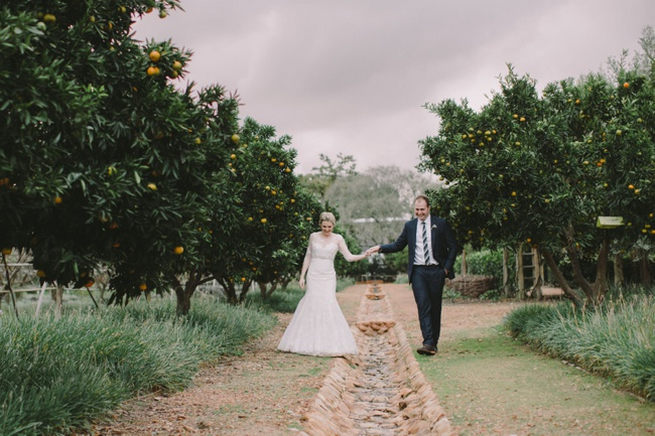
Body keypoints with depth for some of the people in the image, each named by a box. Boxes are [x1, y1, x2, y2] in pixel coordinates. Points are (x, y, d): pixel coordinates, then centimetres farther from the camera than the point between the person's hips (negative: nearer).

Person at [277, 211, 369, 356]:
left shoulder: (338, 239, 1)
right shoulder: (313, 236, 4)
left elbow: (349, 257, -6)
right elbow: (308, 257, 9)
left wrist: (363, 256, -23)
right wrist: (302, 276, 4)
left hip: (328, 277, -1)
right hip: (313, 275, 1)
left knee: (329, 304, -11)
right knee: (312, 304, -6)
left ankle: (331, 344, -4)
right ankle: (309, 343, 3)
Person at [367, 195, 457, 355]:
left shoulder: (440, 223, 3)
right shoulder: (409, 226, 10)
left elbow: (453, 246, 5)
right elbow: (398, 245, 16)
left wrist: (447, 268, -3)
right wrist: (379, 248, 2)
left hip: (436, 271, -1)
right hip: (418, 271, 1)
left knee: (435, 308, 5)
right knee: (423, 306, -12)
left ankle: (434, 343, 15)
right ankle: (428, 343, -17)